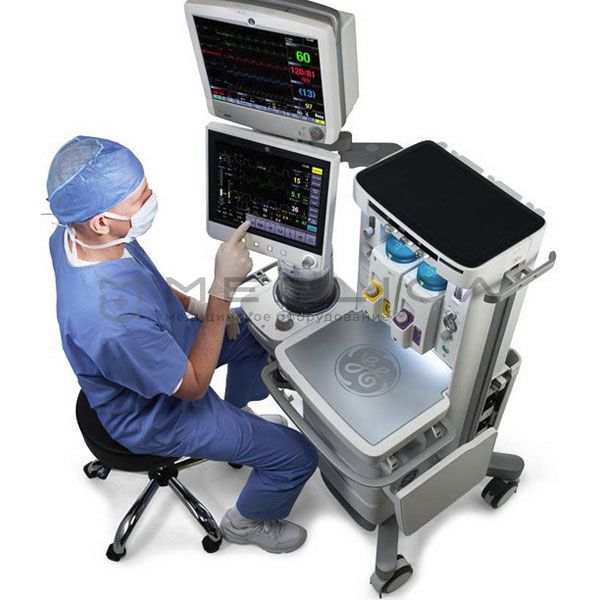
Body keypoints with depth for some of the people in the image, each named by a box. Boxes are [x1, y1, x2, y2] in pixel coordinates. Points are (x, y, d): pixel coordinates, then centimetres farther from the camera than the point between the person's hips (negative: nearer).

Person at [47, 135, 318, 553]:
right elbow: (193, 385, -28)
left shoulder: (74, 233, -18)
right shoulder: (111, 322, -44)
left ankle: (239, 415, 42)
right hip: (157, 413, -8)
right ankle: (247, 522, 29)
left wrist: (195, 306, -4)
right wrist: (223, 288, -31)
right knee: (298, 455, -3)